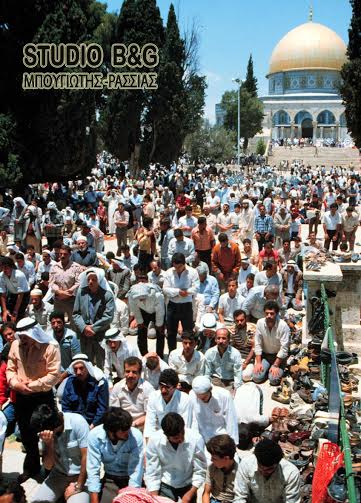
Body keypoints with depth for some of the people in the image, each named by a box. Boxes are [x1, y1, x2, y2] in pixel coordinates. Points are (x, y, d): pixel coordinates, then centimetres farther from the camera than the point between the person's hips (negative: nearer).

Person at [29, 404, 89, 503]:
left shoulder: (77, 422, -20)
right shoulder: (44, 433, -5)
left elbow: (86, 457, -18)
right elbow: (48, 466, -5)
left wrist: (78, 486, -15)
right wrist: (49, 444, -22)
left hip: (81, 475, -5)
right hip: (58, 475, 5)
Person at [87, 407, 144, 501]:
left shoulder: (136, 436, -24)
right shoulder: (95, 436, -21)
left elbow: (136, 471, -23)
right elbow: (93, 470, -18)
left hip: (131, 480, -1)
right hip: (109, 479, 1)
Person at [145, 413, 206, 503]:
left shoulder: (196, 439, -24)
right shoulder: (154, 440, -23)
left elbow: (200, 471, -14)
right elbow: (151, 473, -14)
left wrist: (190, 494, -18)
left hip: (188, 484, 0)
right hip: (165, 485, 0)